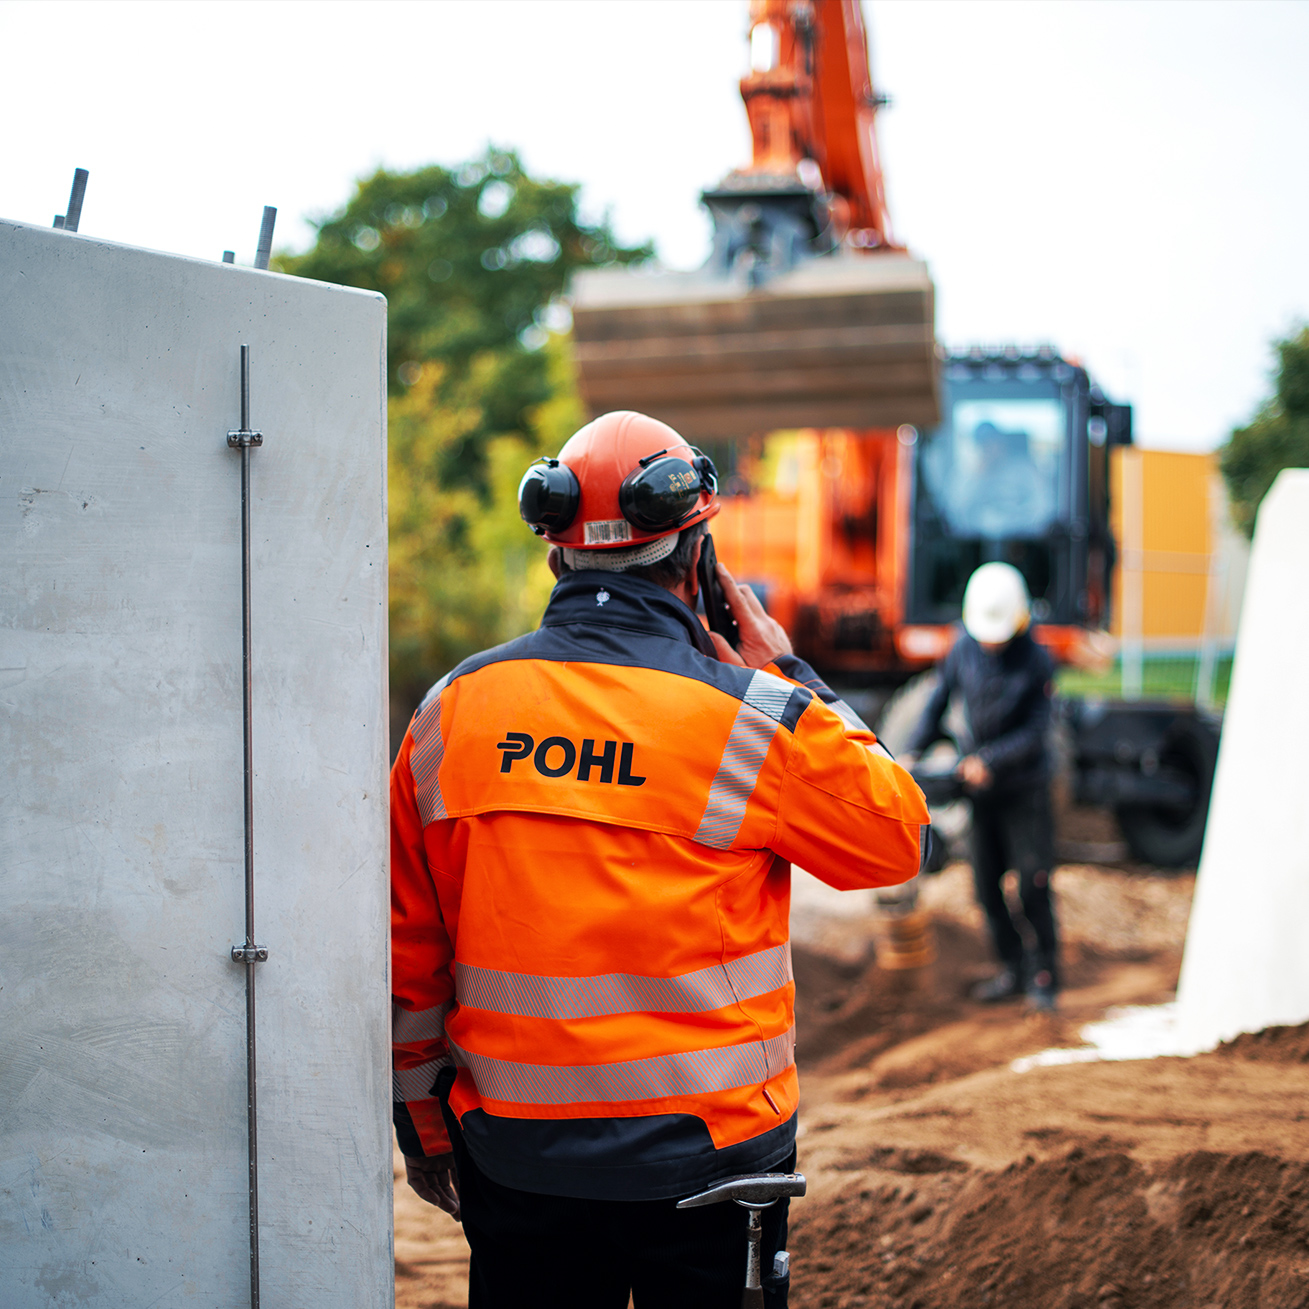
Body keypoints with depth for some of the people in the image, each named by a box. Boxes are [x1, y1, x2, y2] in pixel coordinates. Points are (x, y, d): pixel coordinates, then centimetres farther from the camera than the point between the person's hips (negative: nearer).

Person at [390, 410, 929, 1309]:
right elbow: (898, 837, 4)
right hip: (703, 1157, -3)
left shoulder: (452, 710, 0)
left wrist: (422, 1119, 16)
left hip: (515, 1158, 3)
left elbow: (407, 946, 5)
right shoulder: (751, 719, -11)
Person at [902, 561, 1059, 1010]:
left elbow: (1035, 732, -14)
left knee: (1032, 885, -5)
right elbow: (939, 701, 6)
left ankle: (1044, 976, 8)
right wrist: (912, 751, -4)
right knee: (987, 886, 9)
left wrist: (989, 759, -23)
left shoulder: (1036, 662, -14)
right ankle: (1012, 968, 23)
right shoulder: (965, 648, -2)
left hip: (1025, 787, -5)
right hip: (980, 788, 5)